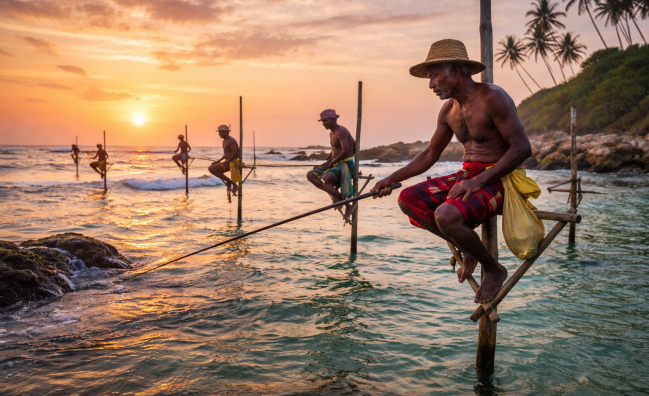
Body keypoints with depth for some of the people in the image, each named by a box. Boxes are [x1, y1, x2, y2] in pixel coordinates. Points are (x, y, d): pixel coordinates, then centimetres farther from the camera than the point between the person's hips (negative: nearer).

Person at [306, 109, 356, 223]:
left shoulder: (341, 131, -14)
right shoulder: (332, 133, 16)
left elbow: (345, 151, -25)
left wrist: (331, 163, -16)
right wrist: (327, 162, 16)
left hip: (346, 165, -10)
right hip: (336, 165, 10)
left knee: (324, 180, -31)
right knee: (310, 175, 0)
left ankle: (349, 205, -16)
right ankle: (334, 195, -8)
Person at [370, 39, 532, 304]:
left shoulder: (492, 98, -13)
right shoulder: (449, 109, 11)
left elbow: (522, 148, -18)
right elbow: (430, 155, 20)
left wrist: (478, 181, -24)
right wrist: (392, 179, 13)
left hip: (497, 180, -8)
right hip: (467, 176, 8)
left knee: (445, 215, -33)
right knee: (408, 199, -8)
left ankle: (494, 269, -6)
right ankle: (467, 249, 4)